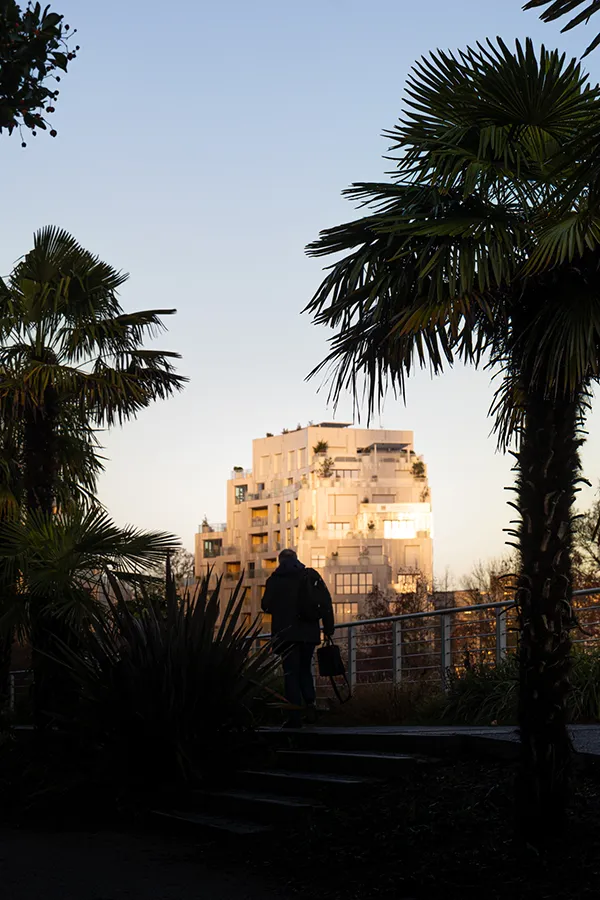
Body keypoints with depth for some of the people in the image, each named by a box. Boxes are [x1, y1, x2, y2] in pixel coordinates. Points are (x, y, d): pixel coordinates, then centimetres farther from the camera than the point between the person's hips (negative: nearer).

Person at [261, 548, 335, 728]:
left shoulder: (275, 580, 0)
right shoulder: (311, 575, 6)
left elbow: (266, 606, 4)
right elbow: (326, 601, 0)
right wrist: (329, 627, 5)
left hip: (286, 633, -2)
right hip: (309, 632, 3)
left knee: (291, 672, 0)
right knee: (305, 669, 18)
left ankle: (295, 715, -7)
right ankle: (310, 703, -3)